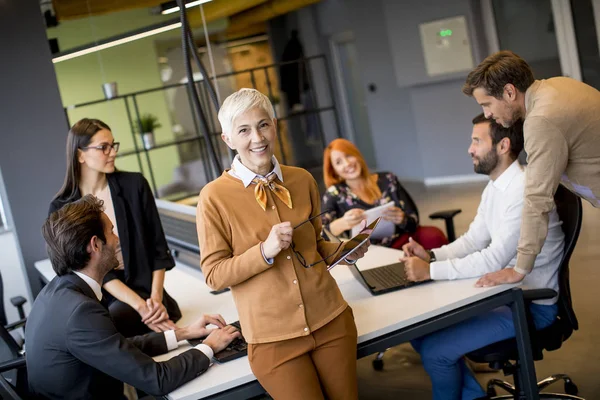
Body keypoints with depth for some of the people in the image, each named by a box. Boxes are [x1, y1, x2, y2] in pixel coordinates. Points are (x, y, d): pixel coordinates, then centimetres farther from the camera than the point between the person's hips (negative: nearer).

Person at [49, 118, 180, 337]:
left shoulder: (134, 185, -1)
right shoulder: (62, 208, -2)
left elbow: (158, 247, 1)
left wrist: (155, 298, -12)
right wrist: (139, 305, -16)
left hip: (144, 286, -2)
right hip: (96, 298, 2)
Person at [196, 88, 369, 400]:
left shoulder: (302, 180, 1)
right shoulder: (215, 196, -10)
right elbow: (214, 275, -9)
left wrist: (345, 252, -5)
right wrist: (265, 251, -22)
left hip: (332, 320, 4)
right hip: (272, 336, -4)